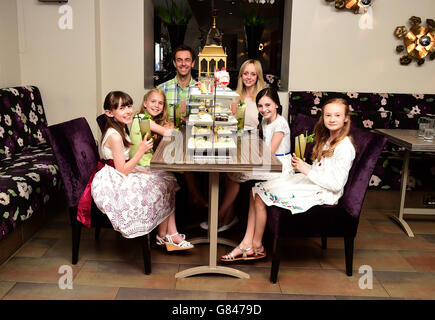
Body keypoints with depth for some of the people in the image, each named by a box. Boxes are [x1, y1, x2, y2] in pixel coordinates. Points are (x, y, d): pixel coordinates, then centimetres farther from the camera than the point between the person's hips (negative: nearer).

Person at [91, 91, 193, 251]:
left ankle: (172, 234, 2)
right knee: (162, 188, -7)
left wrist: (141, 171, 0)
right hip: (112, 187, -10)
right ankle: (163, 235, 14)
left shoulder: (120, 130, 10)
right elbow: (123, 170, -23)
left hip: (119, 179, 10)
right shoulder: (114, 136, -23)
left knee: (167, 179, 6)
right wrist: (141, 150, -19)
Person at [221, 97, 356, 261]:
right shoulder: (327, 140, 14)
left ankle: (257, 246, 4)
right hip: (311, 183, 10)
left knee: (260, 197, -13)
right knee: (256, 191, -1)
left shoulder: (345, 147, -15)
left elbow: (336, 184, -20)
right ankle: (247, 244, -3)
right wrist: (301, 165, -1)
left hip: (322, 194, -10)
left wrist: (307, 171, -18)